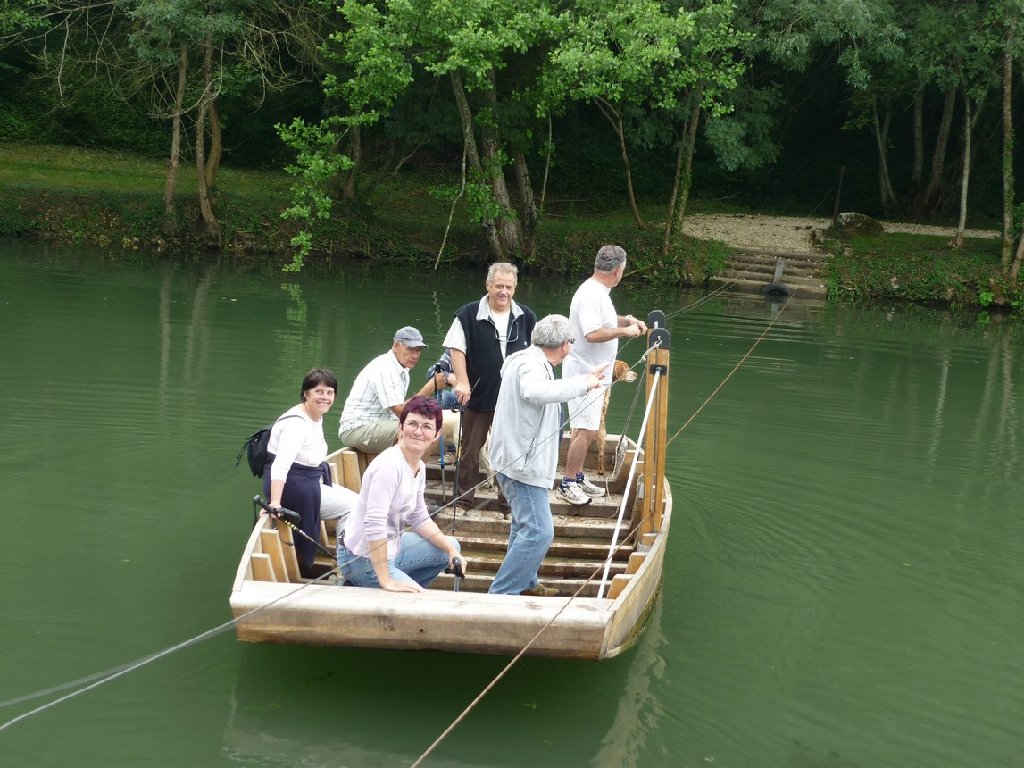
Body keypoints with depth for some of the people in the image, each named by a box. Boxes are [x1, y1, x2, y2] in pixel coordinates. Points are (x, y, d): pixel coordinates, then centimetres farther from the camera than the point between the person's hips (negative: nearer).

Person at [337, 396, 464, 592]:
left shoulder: (420, 467, 5)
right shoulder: (389, 465, -25)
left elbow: (420, 520, 16)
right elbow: (374, 524, -31)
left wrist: (451, 549, 3)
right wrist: (386, 581, -31)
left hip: (389, 548, 10)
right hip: (363, 559, -10)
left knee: (450, 548, 17)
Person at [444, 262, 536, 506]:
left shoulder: (526, 317, 4)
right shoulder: (469, 315, -6)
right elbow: (457, 349, -8)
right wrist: (462, 382, -17)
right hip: (479, 395, -2)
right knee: (470, 449, 7)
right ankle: (464, 495, 19)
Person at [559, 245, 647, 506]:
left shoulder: (598, 292, 11)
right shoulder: (591, 295, -21)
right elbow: (593, 333, -31)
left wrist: (627, 320, 14)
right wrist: (624, 331, -20)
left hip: (593, 373, 11)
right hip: (584, 373, -11)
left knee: (584, 429, 17)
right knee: (586, 431, -9)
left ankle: (578, 478, 27)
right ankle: (567, 484, -2)